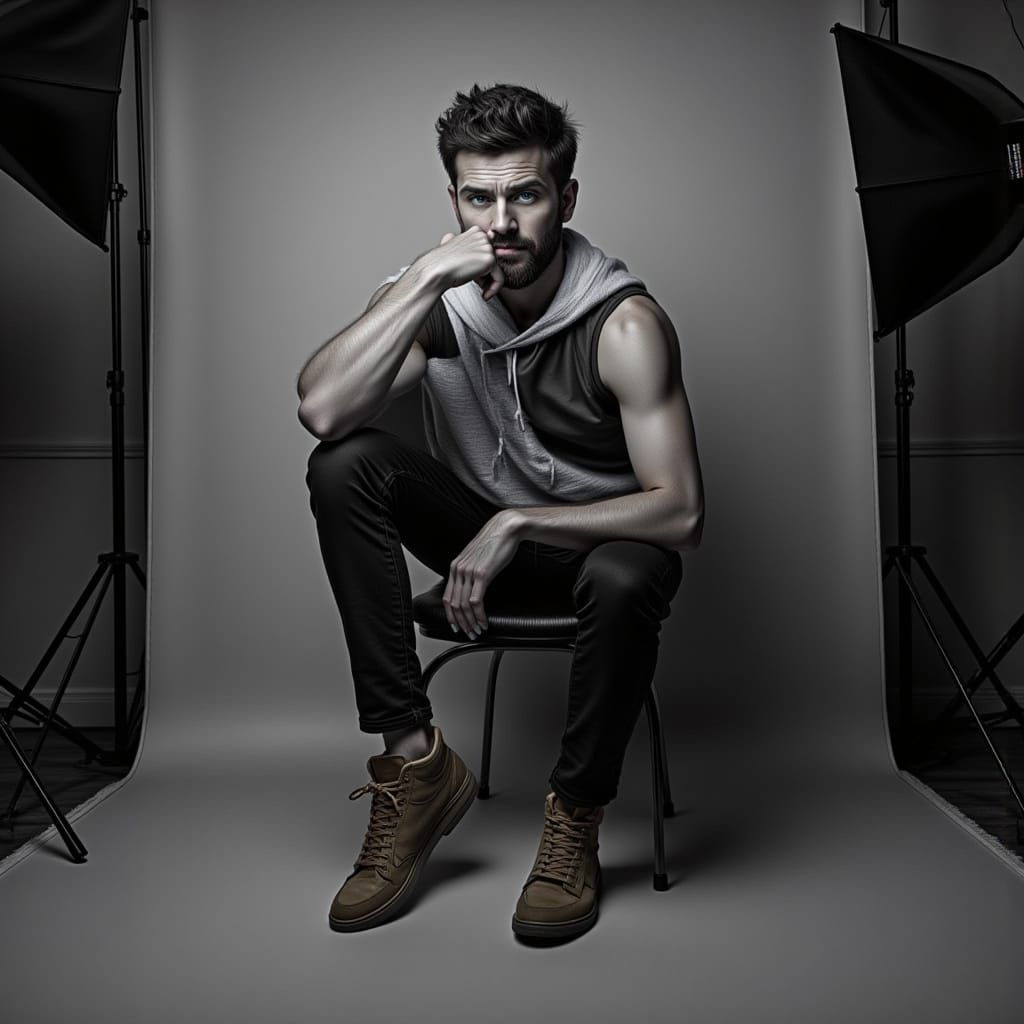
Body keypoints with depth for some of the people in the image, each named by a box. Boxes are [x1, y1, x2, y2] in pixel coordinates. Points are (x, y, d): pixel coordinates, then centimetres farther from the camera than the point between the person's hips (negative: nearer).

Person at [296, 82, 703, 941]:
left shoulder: (625, 323, -21)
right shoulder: (437, 295, -12)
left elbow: (680, 513, -26)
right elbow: (321, 410, -29)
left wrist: (518, 525, -30)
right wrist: (426, 280, -33)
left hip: (596, 539, -3)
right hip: (480, 527, 4)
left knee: (626, 580, -39)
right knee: (345, 466, -23)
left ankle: (575, 819, -12)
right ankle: (415, 763, -20)